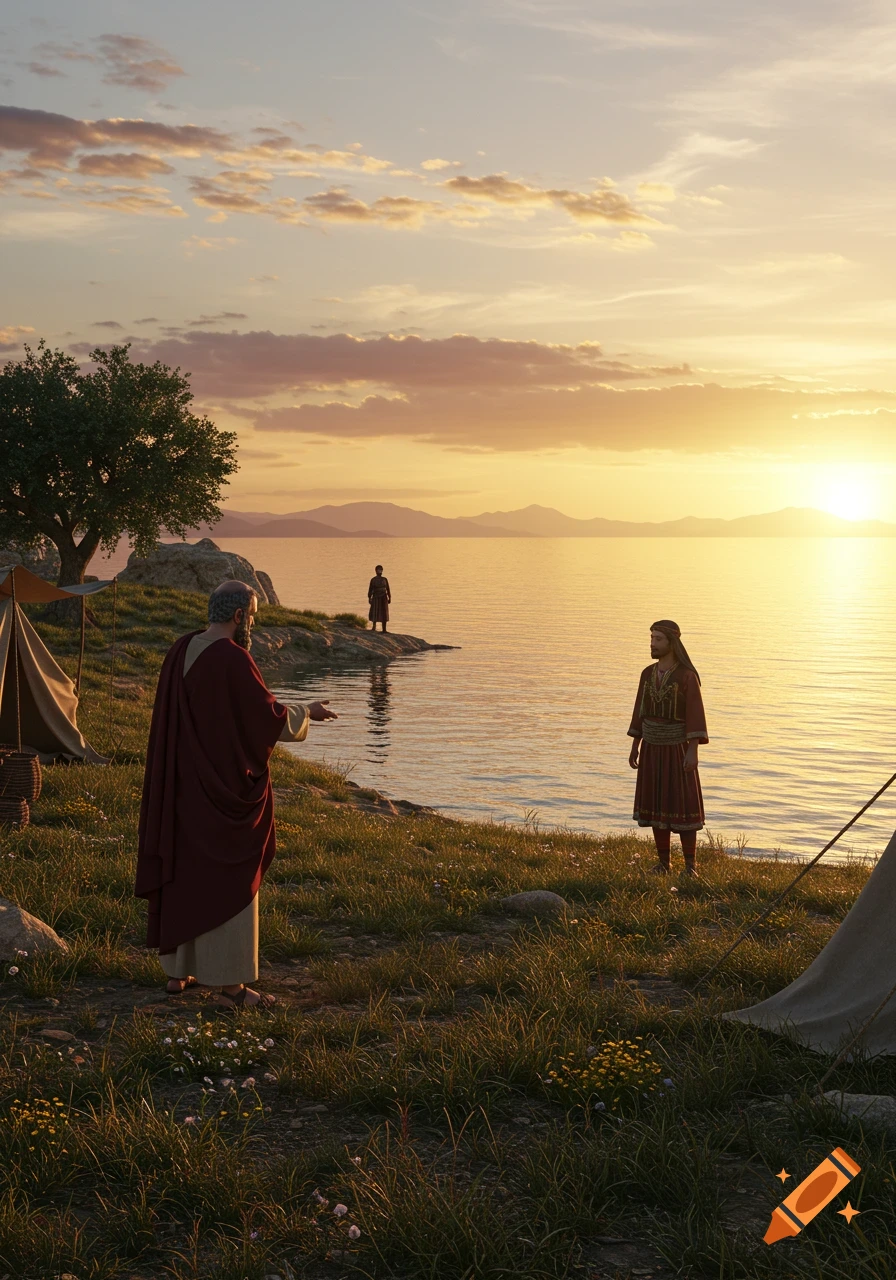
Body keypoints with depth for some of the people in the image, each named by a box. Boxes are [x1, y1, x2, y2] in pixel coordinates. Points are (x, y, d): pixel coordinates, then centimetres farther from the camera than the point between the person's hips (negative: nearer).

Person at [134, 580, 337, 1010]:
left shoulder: (181, 651, 4)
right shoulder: (233, 660, -20)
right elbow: (270, 716, -16)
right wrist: (308, 712, 1)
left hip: (182, 787, 8)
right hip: (225, 789, -8)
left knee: (185, 874, 17)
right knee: (230, 882, 0)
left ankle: (178, 970, 26)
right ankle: (231, 986, 5)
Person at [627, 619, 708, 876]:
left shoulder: (688, 676, -13)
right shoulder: (648, 674, 5)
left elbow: (695, 715, -16)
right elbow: (641, 711, 11)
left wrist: (693, 751, -22)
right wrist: (635, 746, 9)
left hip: (677, 748, -5)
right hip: (652, 748, 5)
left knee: (683, 805, -4)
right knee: (656, 804, 7)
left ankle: (690, 864, 6)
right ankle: (664, 862, 17)